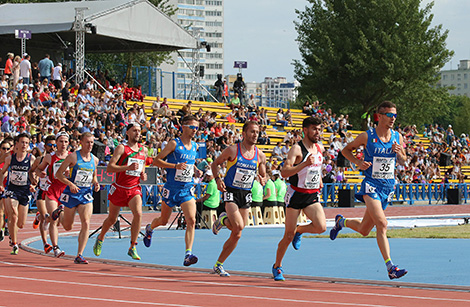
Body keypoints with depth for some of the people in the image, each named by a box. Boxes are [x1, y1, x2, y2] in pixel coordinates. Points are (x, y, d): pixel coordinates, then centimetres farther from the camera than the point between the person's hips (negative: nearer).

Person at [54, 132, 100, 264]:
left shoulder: (94, 159, 7)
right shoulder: (73, 157, -9)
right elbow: (59, 173, -7)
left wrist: (96, 184, 1)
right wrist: (70, 184, -22)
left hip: (86, 194, 3)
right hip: (72, 194, -3)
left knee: (86, 224, -15)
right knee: (68, 227, 9)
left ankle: (79, 255, -12)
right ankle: (58, 214, 46)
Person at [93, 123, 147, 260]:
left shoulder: (143, 150, 8)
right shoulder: (121, 148, -9)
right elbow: (109, 168, -18)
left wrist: (143, 175, 4)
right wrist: (128, 167, -30)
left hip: (134, 188, 3)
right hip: (119, 188, -3)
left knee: (138, 214, -22)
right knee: (112, 219, 11)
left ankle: (132, 248, -13)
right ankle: (100, 239, 41)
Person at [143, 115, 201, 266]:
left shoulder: (195, 146, 7)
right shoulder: (174, 144, -11)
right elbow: (156, 160, -13)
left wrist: (196, 170, 7)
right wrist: (175, 166, -25)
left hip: (187, 190, 4)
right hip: (172, 188, -4)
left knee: (191, 221, -16)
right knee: (163, 220, 15)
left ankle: (188, 254, -20)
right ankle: (149, 229, 49)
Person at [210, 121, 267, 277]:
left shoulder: (260, 155, 3)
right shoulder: (232, 150, -8)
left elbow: (263, 175, 15)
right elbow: (215, 164, 3)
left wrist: (263, 180, -9)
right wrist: (218, 179, -14)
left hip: (246, 194, 4)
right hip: (231, 192, -4)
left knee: (236, 234, 3)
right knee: (238, 226, -24)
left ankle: (218, 265, 17)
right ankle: (223, 220, 11)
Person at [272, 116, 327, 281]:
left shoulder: (320, 148, 6)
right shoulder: (297, 149, -15)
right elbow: (284, 172, -27)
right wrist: (305, 164, -35)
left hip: (313, 195, 5)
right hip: (296, 194, -5)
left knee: (321, 227, -17)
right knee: (288, 235, -1)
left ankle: (299, 231, 15)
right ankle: (277, 266, 19)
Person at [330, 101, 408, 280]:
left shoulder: (397, 137, 4)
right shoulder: (367, 136, -7)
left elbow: (402, 161, 16)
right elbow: (346, 150, 6)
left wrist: (400, 153, -7)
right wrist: (358, 162, -12)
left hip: (388, 186, 5)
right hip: (371, 185, -5)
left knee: (363, 230, 13)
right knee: (382, 224, -23)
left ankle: (341, 221, 45)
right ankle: (390, 267, -23)